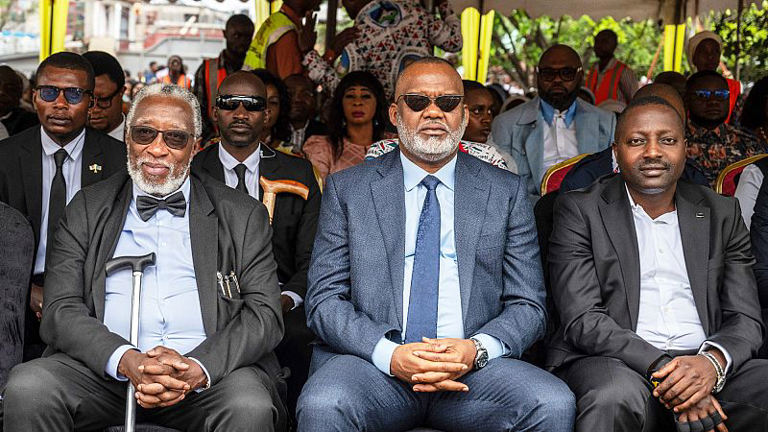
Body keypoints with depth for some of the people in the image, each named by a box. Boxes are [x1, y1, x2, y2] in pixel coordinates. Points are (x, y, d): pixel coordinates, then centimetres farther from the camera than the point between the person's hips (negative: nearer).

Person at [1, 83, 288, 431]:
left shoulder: (243, 216, 12)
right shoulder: (87, 210, 15)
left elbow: (264, 313, 2)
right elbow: (61, 311, 4)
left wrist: (198, 369, -17)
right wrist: (126, 360, -16)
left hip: (207, 365, -1)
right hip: (104, 370, 2)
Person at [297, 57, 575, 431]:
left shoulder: (506, 194, 12)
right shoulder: (346, 189, 10)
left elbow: (527, 306, 8)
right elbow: (324, 300, 3)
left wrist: (476, 349, -14)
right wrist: (390, 354, -15)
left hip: (473, 365, 2)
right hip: (372, 359, -1)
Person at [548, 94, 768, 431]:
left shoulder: (722, 214, 15)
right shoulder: (580, 210, 5)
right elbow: (583, 320, -5)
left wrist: (712, 361, -15)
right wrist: (659, 369, -20)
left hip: (707, 366, 4)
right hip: (616, 362, -3)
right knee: (617, 397, -37)